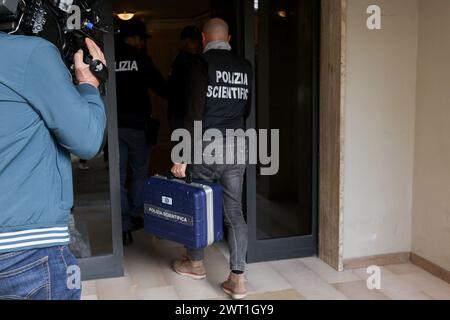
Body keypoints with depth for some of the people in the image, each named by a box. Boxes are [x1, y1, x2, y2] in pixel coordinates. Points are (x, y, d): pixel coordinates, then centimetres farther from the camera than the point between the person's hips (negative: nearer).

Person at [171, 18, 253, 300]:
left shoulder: (203, 64, -8)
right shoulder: (245, 67, 7)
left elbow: (194, 113, -14)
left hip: (207, 147, -4)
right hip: (237, 148, 4)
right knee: (235, 212, 6)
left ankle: (195, 264, 32)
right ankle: (238, 279, 3)